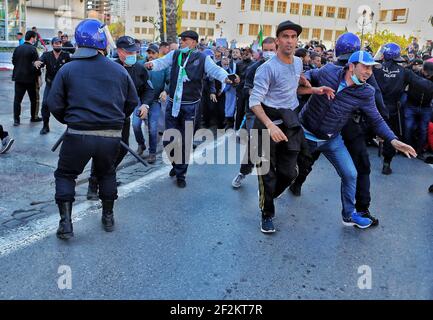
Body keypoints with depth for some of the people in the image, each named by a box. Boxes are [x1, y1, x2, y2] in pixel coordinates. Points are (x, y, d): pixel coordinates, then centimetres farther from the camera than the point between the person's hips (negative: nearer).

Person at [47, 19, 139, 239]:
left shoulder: (68, 69, -2)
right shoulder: (119, 70, 2)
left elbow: (54, 104, -2)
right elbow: (132, 102, 10)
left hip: (78, 135, -2)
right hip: (111, 136, 2)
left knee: (65, 174, 17)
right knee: (106, 173, 25)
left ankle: (66, 223, 13)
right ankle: (108, 217, 32)